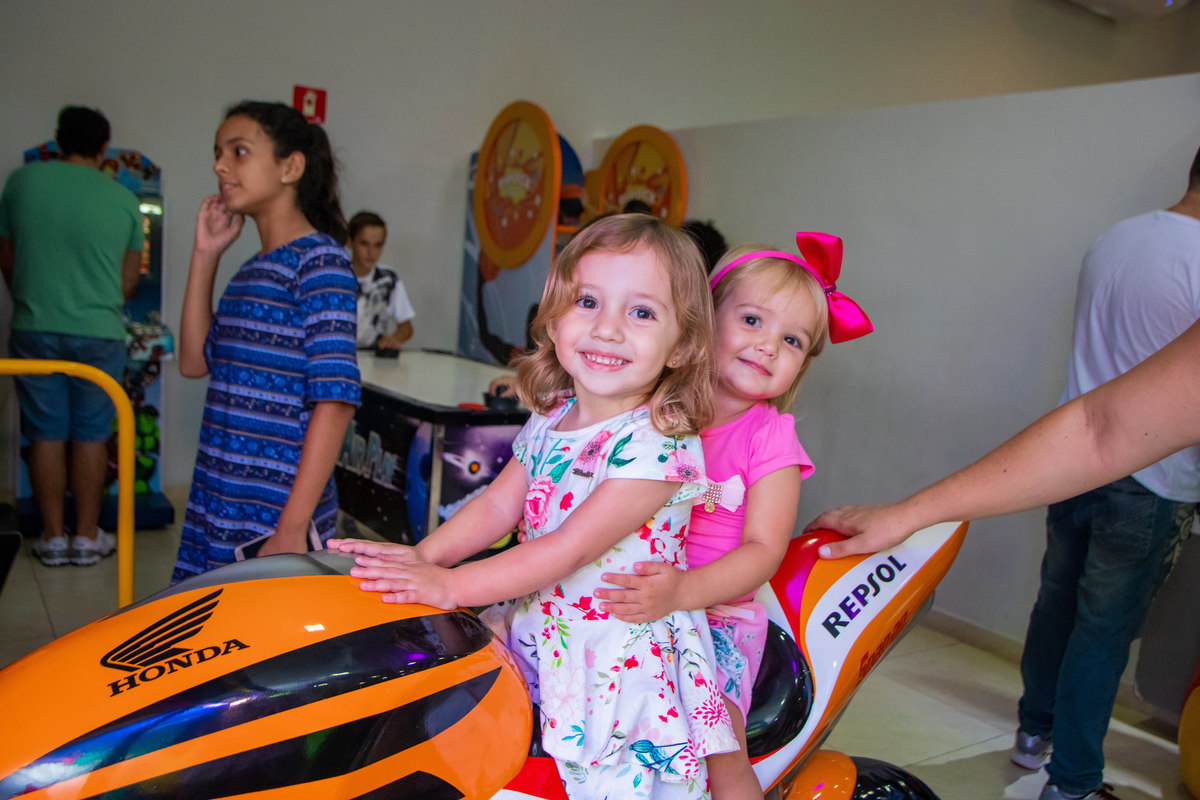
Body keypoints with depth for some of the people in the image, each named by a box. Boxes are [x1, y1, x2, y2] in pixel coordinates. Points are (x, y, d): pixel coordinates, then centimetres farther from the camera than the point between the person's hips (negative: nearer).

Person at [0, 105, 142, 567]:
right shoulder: (123, 199, 0)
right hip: (99, 333, -1)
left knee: (46, 435, 9)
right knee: (90, 436, 8)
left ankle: (53, 538, 15)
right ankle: (87, 538, 14)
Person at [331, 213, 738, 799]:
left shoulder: (658, 445, -21)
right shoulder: (550, 422, 3)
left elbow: (570, 549, -24)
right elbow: (497, 505, 4)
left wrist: (451, 585, -23)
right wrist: (424, 554, -11)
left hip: (623, 654, -6)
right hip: (538, 627, 7)